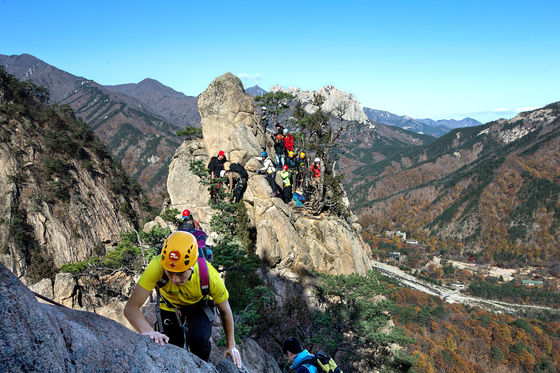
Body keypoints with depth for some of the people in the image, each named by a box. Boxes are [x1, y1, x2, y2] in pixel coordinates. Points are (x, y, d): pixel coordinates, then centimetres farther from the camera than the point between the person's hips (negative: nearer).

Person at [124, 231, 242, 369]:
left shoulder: (209, 276, -38)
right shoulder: (157, 266, -41)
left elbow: (225, 311, -20)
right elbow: (131, 307, -40)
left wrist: (231, 345, -10)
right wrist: (149, 331, -58)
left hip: (199, 306, -1)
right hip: (170, 307, 2)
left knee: (197, 338, -27)